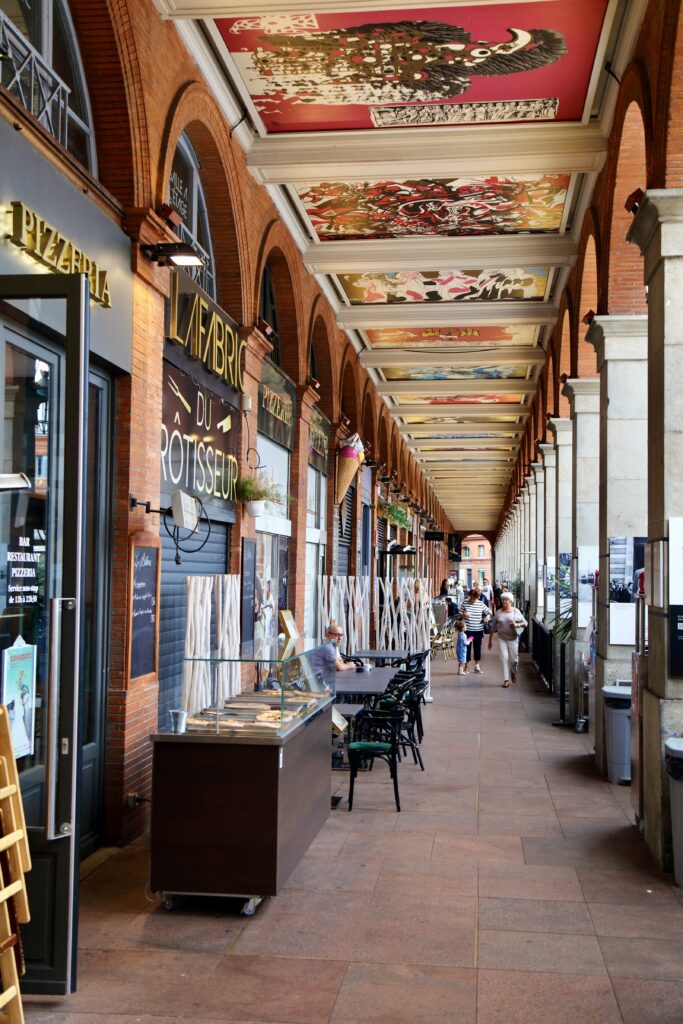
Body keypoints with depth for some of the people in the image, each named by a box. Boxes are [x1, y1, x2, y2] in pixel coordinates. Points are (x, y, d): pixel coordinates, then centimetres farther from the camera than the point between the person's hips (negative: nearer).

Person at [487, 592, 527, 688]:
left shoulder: (516, 611, -2)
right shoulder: (498, 612, 2)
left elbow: (525, 622, 3)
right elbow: (493, 627, 7)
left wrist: (517, 625, -18)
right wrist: (490, 640, 7)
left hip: (513, 639, -1)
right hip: (501, 639, 1)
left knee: (513, 659, 4)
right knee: (504, 658, -5)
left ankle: (513, 672, 36)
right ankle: (506, 680, 1)